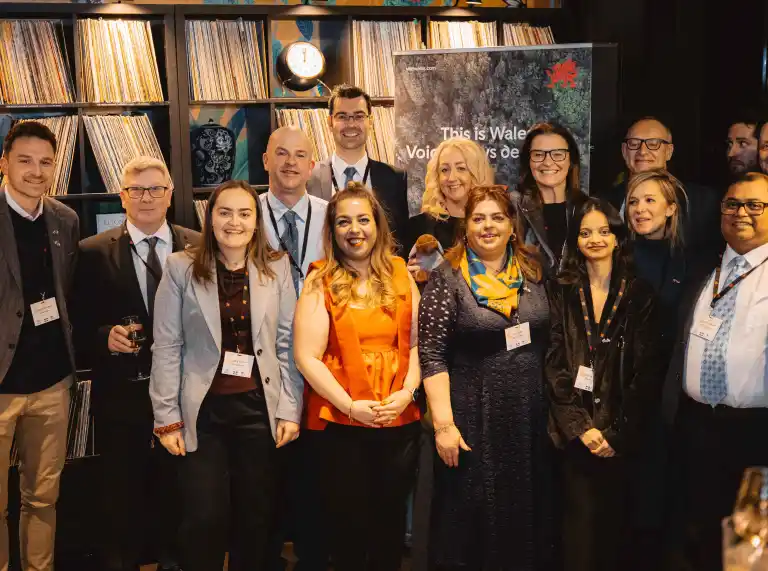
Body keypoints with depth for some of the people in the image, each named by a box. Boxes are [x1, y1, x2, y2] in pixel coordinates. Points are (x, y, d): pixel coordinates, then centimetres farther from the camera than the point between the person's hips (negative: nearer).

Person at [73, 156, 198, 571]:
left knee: (179, 499, 13)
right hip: (121, 397, 0)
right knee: (122, 503, 12)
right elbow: (78, 327, 0)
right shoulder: (93, 253, 0)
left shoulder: (199, 248, 3)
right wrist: (105, 337, -19)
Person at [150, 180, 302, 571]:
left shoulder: (277, 267, 3)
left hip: (259, 408, 2)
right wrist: (167, 418, -5)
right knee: (204, 519, 0)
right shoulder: (181, 267, -1)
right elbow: (166, 348, -2)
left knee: (256, 518, 10)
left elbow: (288, 345, 3)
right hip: (203, 410, -1)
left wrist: (290, 410, -1)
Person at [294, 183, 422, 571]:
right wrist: (350, 405, -16)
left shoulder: (400, 274, 7)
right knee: (348, 525, 9)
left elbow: (417, 341, 6)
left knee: (391, 524, 15)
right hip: (341, 425, -3)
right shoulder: (320, 282, -3)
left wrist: (407, 392, -9)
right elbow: (307, 357, -9)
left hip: (401, 422, 3)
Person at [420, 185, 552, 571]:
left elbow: (548, 339, 11)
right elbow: (432, 356, -13)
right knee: (470, 518, 7)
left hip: (531, 413, 4)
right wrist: (443, 424, -17)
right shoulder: (447, 279, -9)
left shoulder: (532, 270, 3)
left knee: (527, 512, 16)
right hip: (473, 416, -4)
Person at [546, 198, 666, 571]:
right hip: (576, 431, 0)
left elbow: (648, 369, -1)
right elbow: (554, 363, -1)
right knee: (580, 520, 1)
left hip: (622, 434, 0)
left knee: (616, 519, 6)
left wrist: (619, 432, -10)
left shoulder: (639, 294, 4)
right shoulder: (562, 292, 4)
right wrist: (580, 426, -10)